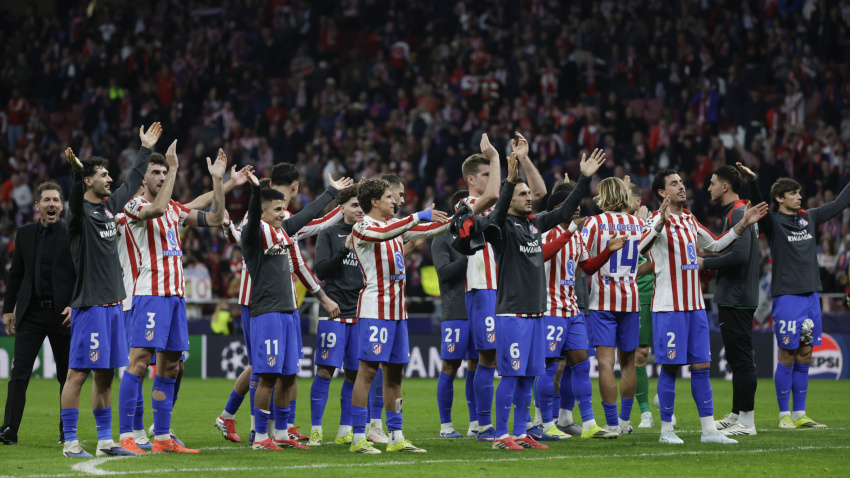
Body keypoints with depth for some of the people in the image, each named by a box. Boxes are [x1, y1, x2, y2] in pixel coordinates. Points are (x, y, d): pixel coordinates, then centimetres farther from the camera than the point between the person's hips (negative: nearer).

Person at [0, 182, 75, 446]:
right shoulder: (24, 234, 9)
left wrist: (75, 306, -11)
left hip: (62, 314, -2)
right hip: (31, 313, 2)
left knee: (67, 375, 5)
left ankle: (67, 432, 13)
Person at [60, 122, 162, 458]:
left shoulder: (109, 206, 15)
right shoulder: (80, 210, -8)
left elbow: (132, 184, 31)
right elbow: (75, 195, -31)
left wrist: (145, 150, 39)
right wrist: (76, 170, -49)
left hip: (112, 303, 8)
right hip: (89, 304, -8)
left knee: (105, 374, 11)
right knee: (78, 373, -6)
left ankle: (105, 441, 16)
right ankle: (70, 443, -4)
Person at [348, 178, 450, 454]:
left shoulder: (397, 224, 18)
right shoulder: (362, 228, -8)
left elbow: (427, 230, 26)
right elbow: (385, 233, -28)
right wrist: (419, 217, -31)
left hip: (398, 309, 8)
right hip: (375, 309, -8)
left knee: (395, 372, 9)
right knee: (368, 370, -10)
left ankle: (396, 438, 13)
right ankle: (358, 439, -10)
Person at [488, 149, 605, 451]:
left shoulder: (536, 223, 14)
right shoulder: (503, 225, -7)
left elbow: (565, 211, 19)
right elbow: (499, 210, -28)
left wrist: (585, 179, 13)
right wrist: (511, 179, -42)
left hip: (536, 311, 7)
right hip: (511, 313, -7)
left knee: (528, 376, 9)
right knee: (511, 375, -7)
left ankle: (521, 433, 15)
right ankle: (500, 435, -2)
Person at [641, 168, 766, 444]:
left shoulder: (690, 220, 14)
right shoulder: (657, 220, -9)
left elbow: (715, 244, 29)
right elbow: (639, 248, -29)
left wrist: (744, 224, 19)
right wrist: (660, 222, -44)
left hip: (695, 305, 7)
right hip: (668, 306, -7)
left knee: (701, 365, 6)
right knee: (670, 367, -3)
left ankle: (709, 430, 8)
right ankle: (666, 430, 5)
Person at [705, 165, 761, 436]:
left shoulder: (738, 213, -15)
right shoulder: (737, 213, 17)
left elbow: (740, 254, -25)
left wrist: (706, 263, -15)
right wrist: (707, 255, 14)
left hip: (736, 299, -11)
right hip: (733, 299, 11)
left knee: (741, 358, -8)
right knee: (737, 359, 15)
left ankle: (747, 422, -8)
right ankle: (736, 415, 23)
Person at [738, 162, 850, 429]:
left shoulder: (809, 218, 12)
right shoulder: (773, 222, -5)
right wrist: (751, 182, -41)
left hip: (811, 295, 6)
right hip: (787, 296, -6)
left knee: (804, 358, 9)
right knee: (787, 357, -2)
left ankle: (800, 415, 14)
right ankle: (784, 415, 5)